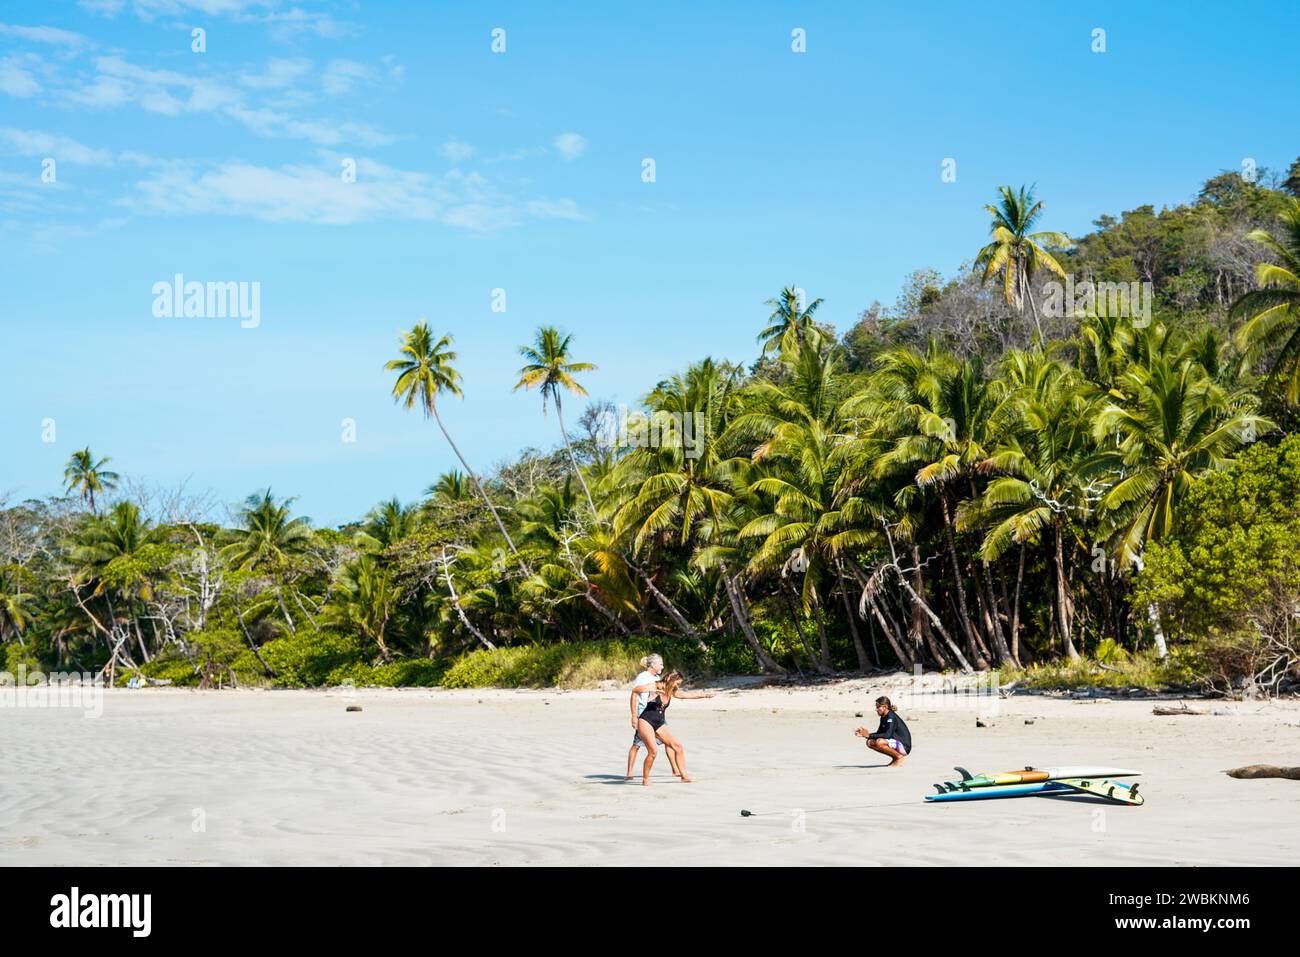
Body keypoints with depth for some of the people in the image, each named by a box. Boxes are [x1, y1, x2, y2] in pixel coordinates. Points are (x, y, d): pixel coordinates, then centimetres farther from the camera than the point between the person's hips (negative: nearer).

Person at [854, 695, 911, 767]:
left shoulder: (891, 717, -18)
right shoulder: (883, 718, 10)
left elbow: (888, 735, -29)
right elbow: (879, 734, 15)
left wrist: (869, 735, -28)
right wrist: (864, 734, -1)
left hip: (904, 746, -10)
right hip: (895, 743, 10)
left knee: (879, 742, -32)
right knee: (870, 742, 3)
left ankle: (899, 757, -10)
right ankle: (894, 758, 8)